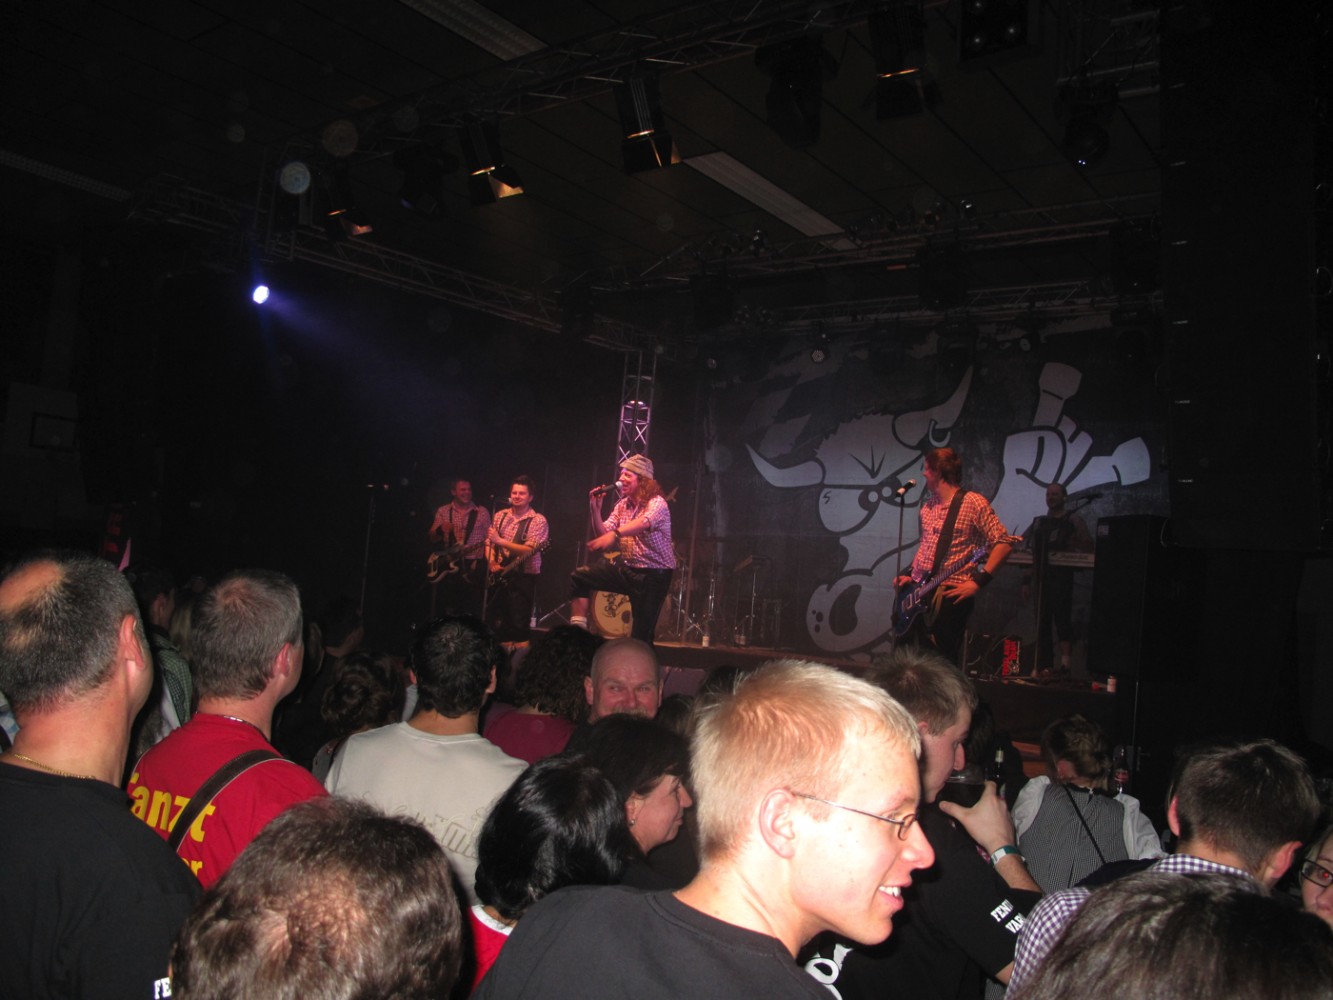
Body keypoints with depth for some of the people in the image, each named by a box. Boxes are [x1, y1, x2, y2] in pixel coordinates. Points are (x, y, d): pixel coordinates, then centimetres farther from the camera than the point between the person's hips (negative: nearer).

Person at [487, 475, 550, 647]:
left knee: (518, 625, -10)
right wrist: (492, 562, -5)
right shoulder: (500, 516, 10)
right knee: (497, 623, 8)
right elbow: (489, 543, 14)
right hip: (500, 575, 5)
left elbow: (529, 550, -18)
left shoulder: (538, 521, -7)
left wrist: (500, 541, -23)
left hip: (523, 577, -5)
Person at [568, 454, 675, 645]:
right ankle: (577, 629, 3)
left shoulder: (656, 503, -16)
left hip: (654, 574, -7)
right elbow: (604, 535, 5)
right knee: (579, 577, 1)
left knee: (641, 635, -6)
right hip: (627, 568, 7)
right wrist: (595, 509, -8)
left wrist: (615, 533, -54)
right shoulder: (622, 504, 7)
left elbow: (643, 523, -38)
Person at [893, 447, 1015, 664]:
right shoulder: (928, 506, 16)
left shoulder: (972, 502, -8)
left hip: (951, 594, -7)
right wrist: (909, 575, 13)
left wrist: (978, 581, -17)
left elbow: (1004, 542, -12)